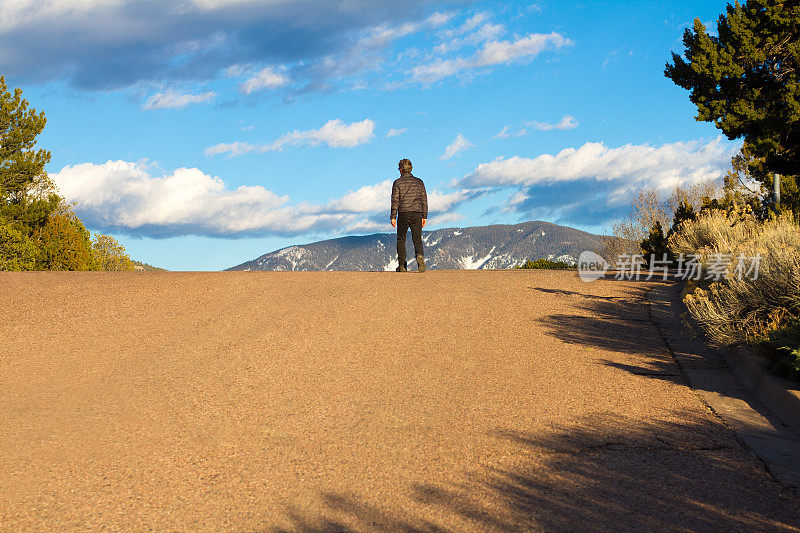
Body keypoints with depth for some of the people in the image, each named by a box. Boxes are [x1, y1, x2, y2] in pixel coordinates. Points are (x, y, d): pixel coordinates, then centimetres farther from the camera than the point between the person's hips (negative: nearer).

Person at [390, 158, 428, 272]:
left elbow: (395, 200, -4)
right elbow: (424, 200, 11)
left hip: (403, 214, -2)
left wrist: (393, 217, -3)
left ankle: (402, 265, 6)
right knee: (417, 238, -2)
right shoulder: (419, 182, 12)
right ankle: (420, 255, -32)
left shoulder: (398, 183, 2)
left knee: (401, 239, 9)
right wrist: (424, 216, 14)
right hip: (417, 214, 2)